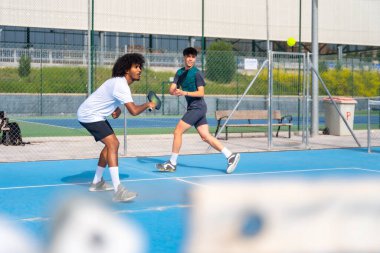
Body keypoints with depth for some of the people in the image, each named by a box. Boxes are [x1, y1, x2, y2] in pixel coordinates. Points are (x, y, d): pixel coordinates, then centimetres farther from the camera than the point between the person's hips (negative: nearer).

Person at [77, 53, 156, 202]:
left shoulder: (120, 81, 8)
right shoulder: (120, 85, -25)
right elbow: (134, 111, -31)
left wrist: (117, 109, 2)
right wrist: (148, 105, -12)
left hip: (95, 114, 11)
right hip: (89, 115, -11)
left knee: (112, 144, 18)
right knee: (112, 144, -23)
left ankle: (97, 183, 29)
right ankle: (118, 191, -31)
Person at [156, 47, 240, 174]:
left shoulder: (197, 73, -9)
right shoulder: (180, 72, 13)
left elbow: (201, 93, -13)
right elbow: (171, 90, 6)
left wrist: (185, 93, -25)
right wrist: (174, 91, -17)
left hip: (197, 107, -8)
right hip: (193, 108, 8)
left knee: (178, 131, -7)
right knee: (206, 136, 3)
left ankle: (172, 164, 1)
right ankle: (230, 155, 5)